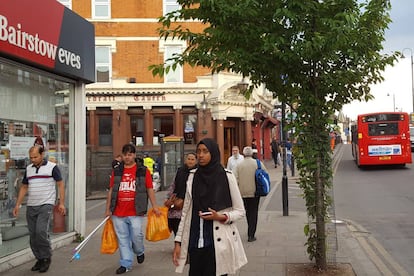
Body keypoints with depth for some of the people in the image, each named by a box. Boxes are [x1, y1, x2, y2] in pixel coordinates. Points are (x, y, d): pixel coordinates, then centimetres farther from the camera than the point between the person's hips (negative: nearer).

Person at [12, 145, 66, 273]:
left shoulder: (52, 167, -4)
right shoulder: (28, 169, 12)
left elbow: (60, 185, -4)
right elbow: (24, 187, 17)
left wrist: (61, 203, -10)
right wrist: (17, 205, 10)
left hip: (46, 205, -6)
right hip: (31, 206, 6)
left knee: (41, 231, -17)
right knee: (33, 235, 6)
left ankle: (47, 258, 1)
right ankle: (40, 259, 20)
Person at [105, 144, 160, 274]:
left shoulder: (143, 171, 2)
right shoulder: (116, 171, 10)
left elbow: (149, 189, 3)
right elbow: (111, 191, 13)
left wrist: (154, 206, -2)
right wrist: (108, 209, 11)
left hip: (135, 212, -3)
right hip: (118, 213, 3)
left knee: (136, 235, -3)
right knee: (123, 239, 7)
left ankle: (139, 252, 30)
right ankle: (125, 264, 18)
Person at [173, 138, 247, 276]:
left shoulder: (227, 176, -4)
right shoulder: (192, 176, 5)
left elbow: (240, 211, 2)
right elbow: (186, 211, 8)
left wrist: (221, 217, -16)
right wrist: (178, 241, 4)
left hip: (218, 241, -2)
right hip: (195, 240, 3)